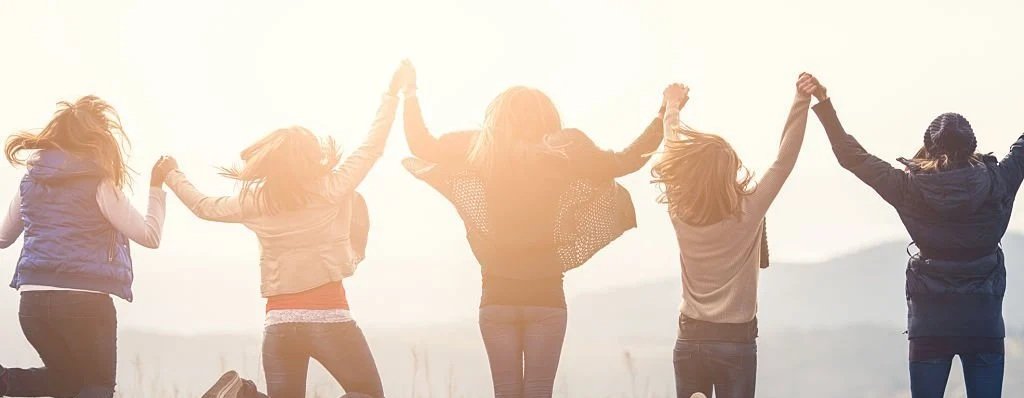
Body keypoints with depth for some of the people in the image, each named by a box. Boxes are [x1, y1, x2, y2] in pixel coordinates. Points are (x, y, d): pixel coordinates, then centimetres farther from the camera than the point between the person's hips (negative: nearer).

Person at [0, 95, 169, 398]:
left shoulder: (31, 181, 9)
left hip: (33, 300, 5)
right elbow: (150, 236, -5)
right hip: (85, 300, -5)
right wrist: (157, 188, 5)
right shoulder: (99, 184, -6)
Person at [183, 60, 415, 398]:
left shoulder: (255, 201, 6)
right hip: (329, 319, -4)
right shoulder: (330, 189, -4)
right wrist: (393, 92, 17)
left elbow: (204, 206, 22)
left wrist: (173, 177, 41)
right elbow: (372, 146, 5)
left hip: (280, 322, 4)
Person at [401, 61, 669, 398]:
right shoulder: (562, 155, -5)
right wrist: (665, 115, 7)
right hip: (545, 293, -1)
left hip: (497, 295, 1)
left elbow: (421, 145, 5)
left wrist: (410, 94, 18)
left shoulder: (481, 153, -1)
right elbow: (628, 161, -3)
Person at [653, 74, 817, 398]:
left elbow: (675, 159, 11)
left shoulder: (679, 213, -5)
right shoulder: (747, 212, -15)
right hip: (736, 341, -3)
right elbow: (784, 160, -11)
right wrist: (801, 101, -10)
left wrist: (672, 109, 26)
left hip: (690, 339, 3)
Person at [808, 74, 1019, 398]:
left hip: (929, 319, 0)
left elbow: (852, 157, 4)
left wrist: (823, 104, 11)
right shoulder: (996, 182, -5)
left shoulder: (909, 187, -5)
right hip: (984, 319, 0)